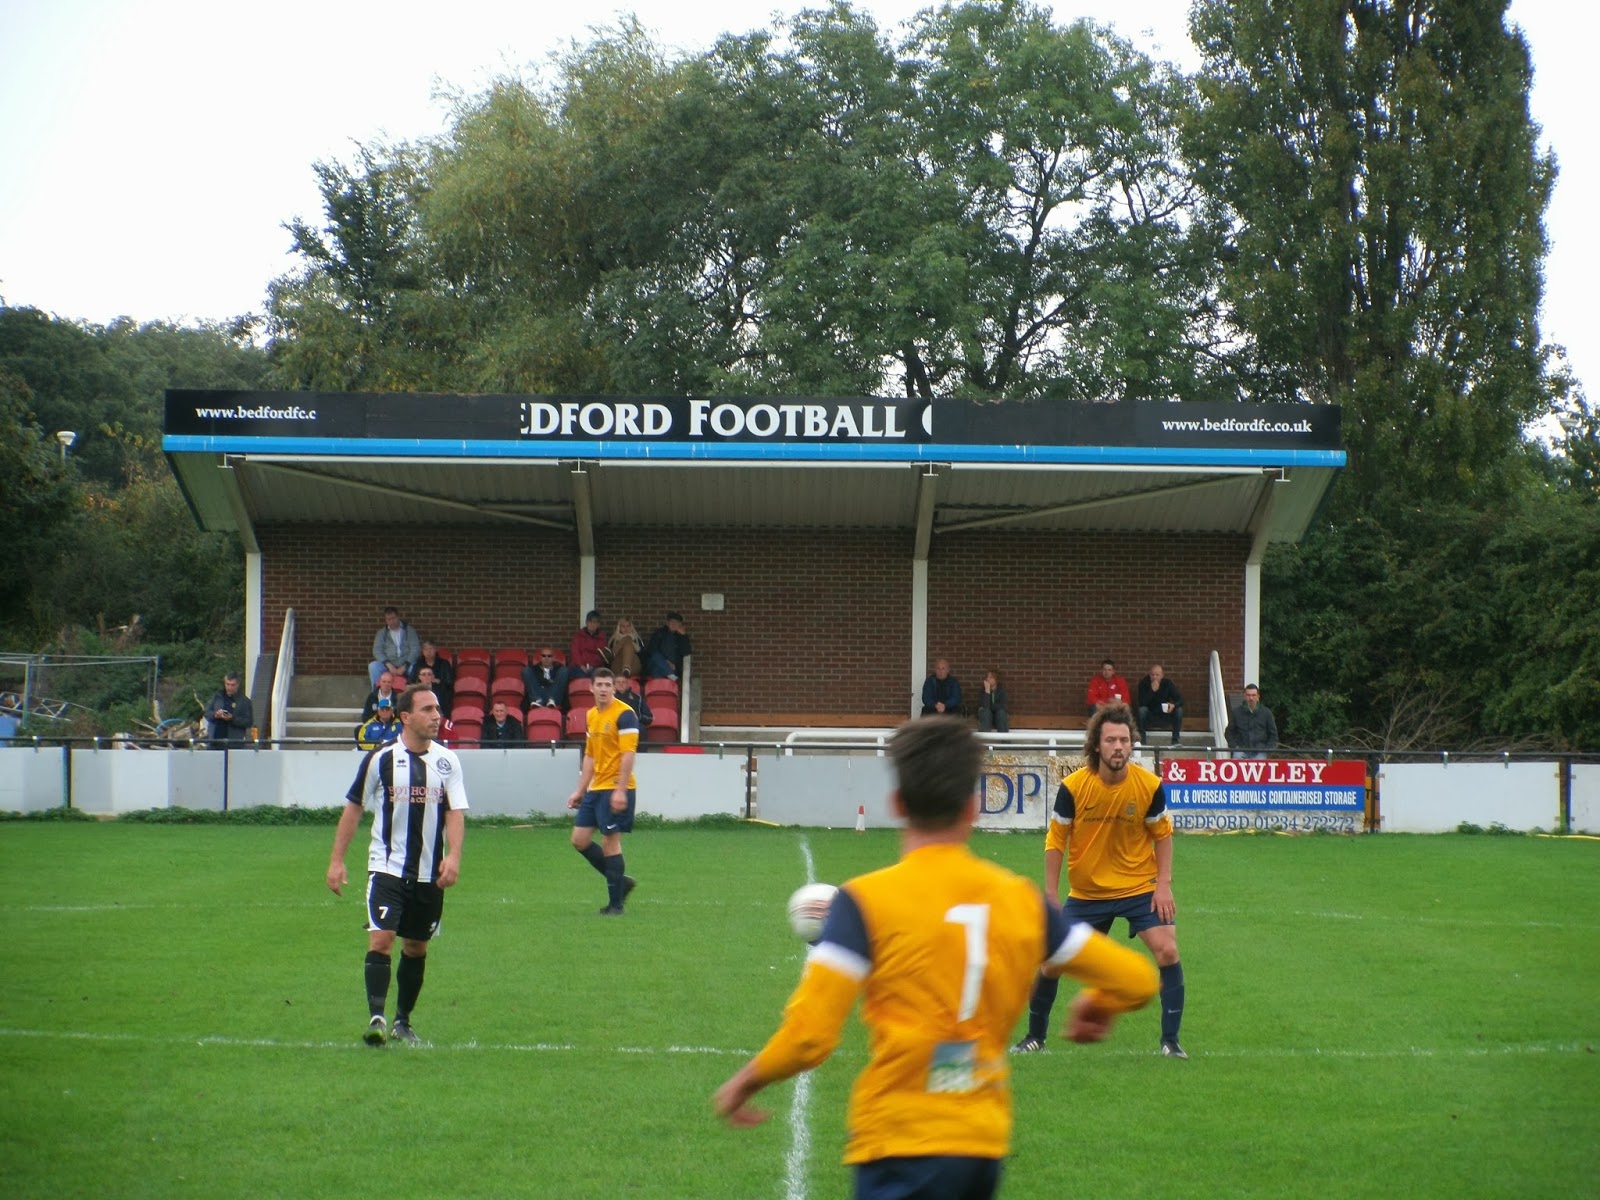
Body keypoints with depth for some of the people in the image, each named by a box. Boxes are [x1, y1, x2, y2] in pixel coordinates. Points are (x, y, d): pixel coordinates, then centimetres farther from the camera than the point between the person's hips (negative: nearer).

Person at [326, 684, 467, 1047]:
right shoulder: (381, 758, -4)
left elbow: (456, 812, -2)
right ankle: (375, 1018, -19)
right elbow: (354, 807, 4)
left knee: (416, 947, 12)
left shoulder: (447, 760, 3)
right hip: (387, 867, -3)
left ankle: (403, 1022, 26)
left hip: (430, 874, 3)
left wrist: (453, 857, -19)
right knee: (380, 939, -18)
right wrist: (337, 860, 1)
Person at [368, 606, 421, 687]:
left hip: (406, 665, -2)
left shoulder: (409, 630, 6)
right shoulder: (382, 633, 11)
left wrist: (404, 667, -16)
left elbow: (415, 649, -3)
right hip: (388, 665, 2)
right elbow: (377, 650, 0)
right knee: (373, 666, -27)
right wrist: (389, 665, -17)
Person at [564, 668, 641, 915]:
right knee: (580, 840, 6)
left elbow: (628, 754, -17)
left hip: (616, 790, -8)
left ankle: (615, 903, 3)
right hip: (595, 788, 8)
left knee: (610, 841, -6)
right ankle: (620, 880, 19)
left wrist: (620, 791, -23)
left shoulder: (624, 714, -11)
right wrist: (580, 790, 19)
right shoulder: (592, 715, 14)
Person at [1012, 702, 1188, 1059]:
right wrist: (1050, 895, -6)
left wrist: (1164, 884, -8)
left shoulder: (1150, 785, -14)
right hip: (1086, 892, 1)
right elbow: (1056, 840, -4)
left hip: (1140, 887, -1)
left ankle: (1170, 1041, -4)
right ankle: (1035, 1037, 23)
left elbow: (1162, 834, 0)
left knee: (1167, 950, -18)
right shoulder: (1073, 787, -15)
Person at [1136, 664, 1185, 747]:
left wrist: (1174, 705, -37)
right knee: (1142, 710, -32)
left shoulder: (1168, 683, -10)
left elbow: (1180, 699, -14)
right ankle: (1142, 740, -22)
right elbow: (1142, 703, -25)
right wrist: (1152, 690, -36)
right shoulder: (1144, 683, -14)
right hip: (1149, 718, -2)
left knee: (1179, 710, -23)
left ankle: (1176, 740, -16)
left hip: (1165, 716, 2)